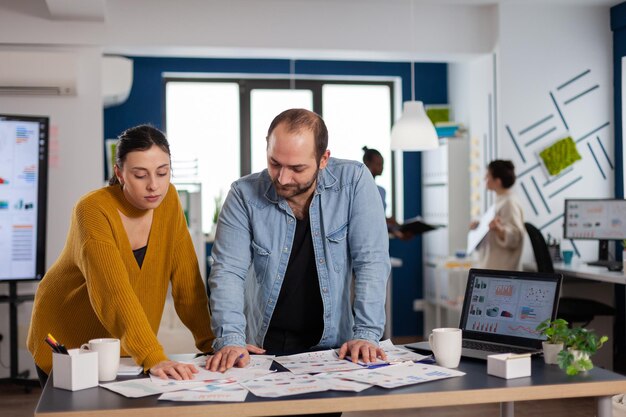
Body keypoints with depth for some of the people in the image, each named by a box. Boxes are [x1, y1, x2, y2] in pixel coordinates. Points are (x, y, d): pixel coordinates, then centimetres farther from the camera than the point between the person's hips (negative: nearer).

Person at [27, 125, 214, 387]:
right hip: (68, 345, -4)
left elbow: (187, 280, -10)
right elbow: (114, 293, -39)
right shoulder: (93, 211, -27)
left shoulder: (168, 199, -10)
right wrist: (152, 358, -49)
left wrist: (212, 342, -19)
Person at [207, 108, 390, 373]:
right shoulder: (244, 194, -8)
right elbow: (228, 271, -11)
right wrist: (231, 340, -25)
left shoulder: (354, 182, -9)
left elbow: (371, 261, -10)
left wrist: (366, 334, -18)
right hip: (263, 350, 2)